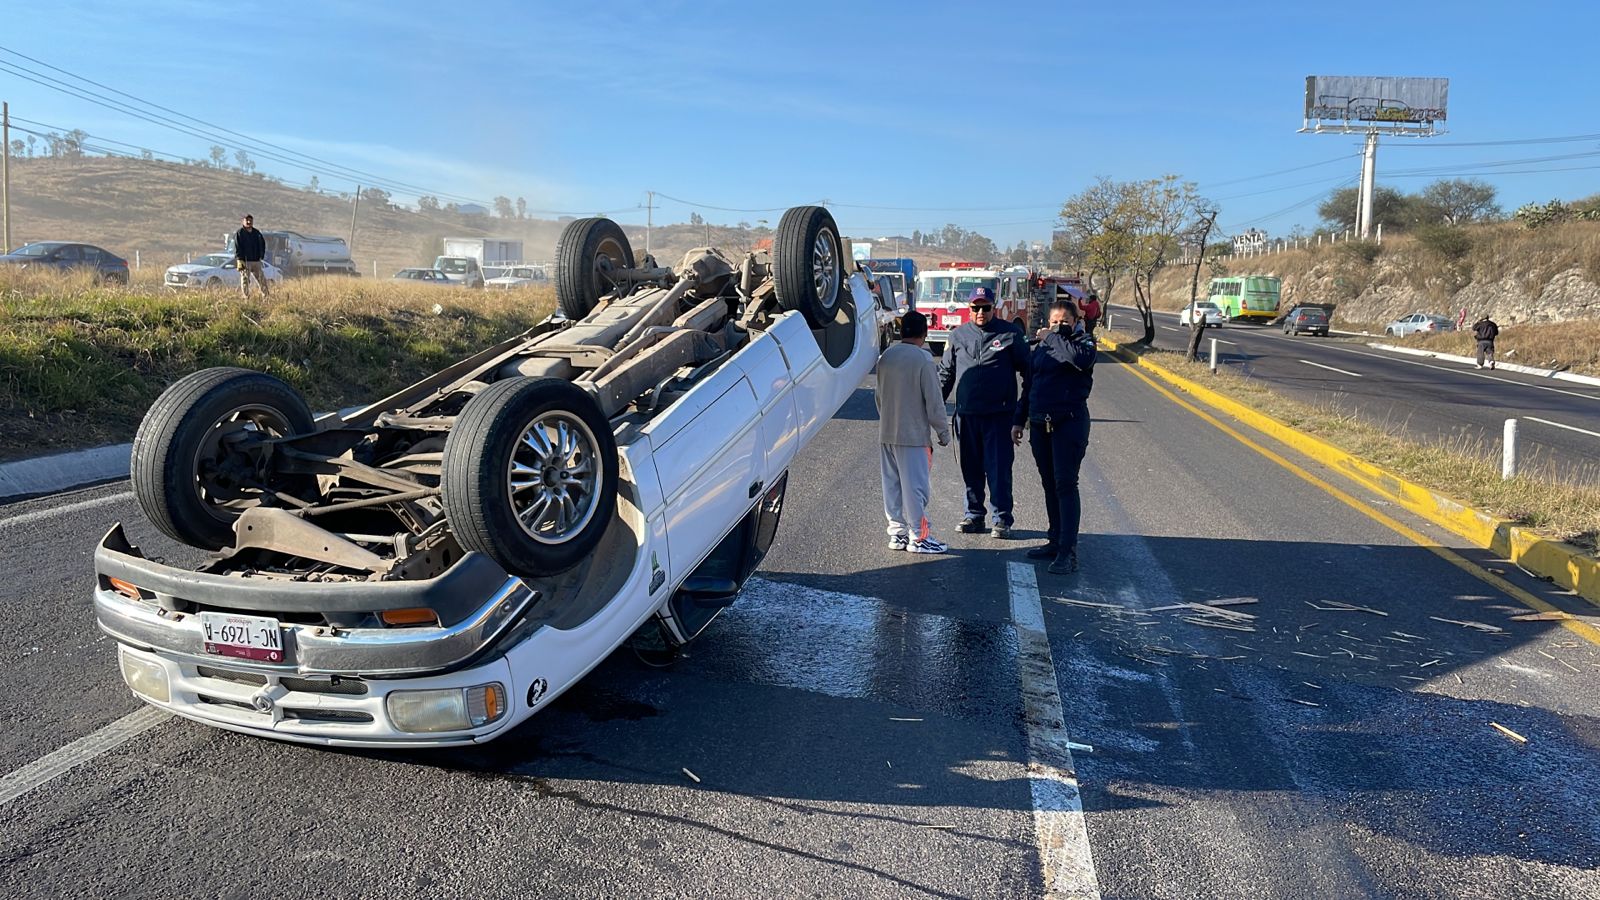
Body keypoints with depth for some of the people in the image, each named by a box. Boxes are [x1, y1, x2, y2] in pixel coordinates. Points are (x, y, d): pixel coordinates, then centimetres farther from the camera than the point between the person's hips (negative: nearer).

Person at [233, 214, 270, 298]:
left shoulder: (256, 233, 12)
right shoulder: (239, 233, -3)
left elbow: (262, 244, 23)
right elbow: (237, 247, -8)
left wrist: (261, 256, 12)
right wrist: (240, 260, -17)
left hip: (256, 261, 5)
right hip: (244, 261, -5)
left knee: (262, 279, 6)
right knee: (245, 280, -4)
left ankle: (266, 296, 12)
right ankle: (246, 296, -1)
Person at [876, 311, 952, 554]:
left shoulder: (885, 357, 6)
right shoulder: (922, 358, -13)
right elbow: (933, 400, -12)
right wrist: (943, 432, -2)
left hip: (887, 433, 7)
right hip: (913, 434, -7)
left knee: (892, 484, 12)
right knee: (915, 485, 0)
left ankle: (897, 533, 18)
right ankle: (918, 537, 5)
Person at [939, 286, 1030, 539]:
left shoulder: (1010, 334, 1)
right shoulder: (958, 335, 9)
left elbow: (1028, 370, 5)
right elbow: (945, 372, 16)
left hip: (999, 415, -3)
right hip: (966, 414, 3)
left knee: (999, 468, -3)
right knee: (971, 468, 10)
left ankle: (1002, 519, 8)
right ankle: (974, 515, 22)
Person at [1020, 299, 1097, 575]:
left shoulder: (1083, 341, -3)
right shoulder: (1041, 347, 14)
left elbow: (1081, 358, -28)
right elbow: (1029, 384, 20)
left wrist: (1053, 337, -17)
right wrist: (1020, 419, 19)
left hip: (1070, 422, -6)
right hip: (1040, 424, 6)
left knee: (1065, 484, -9)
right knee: (1049, 484, 12)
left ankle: (1068, 552, -9)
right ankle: (1055, 541, 22)